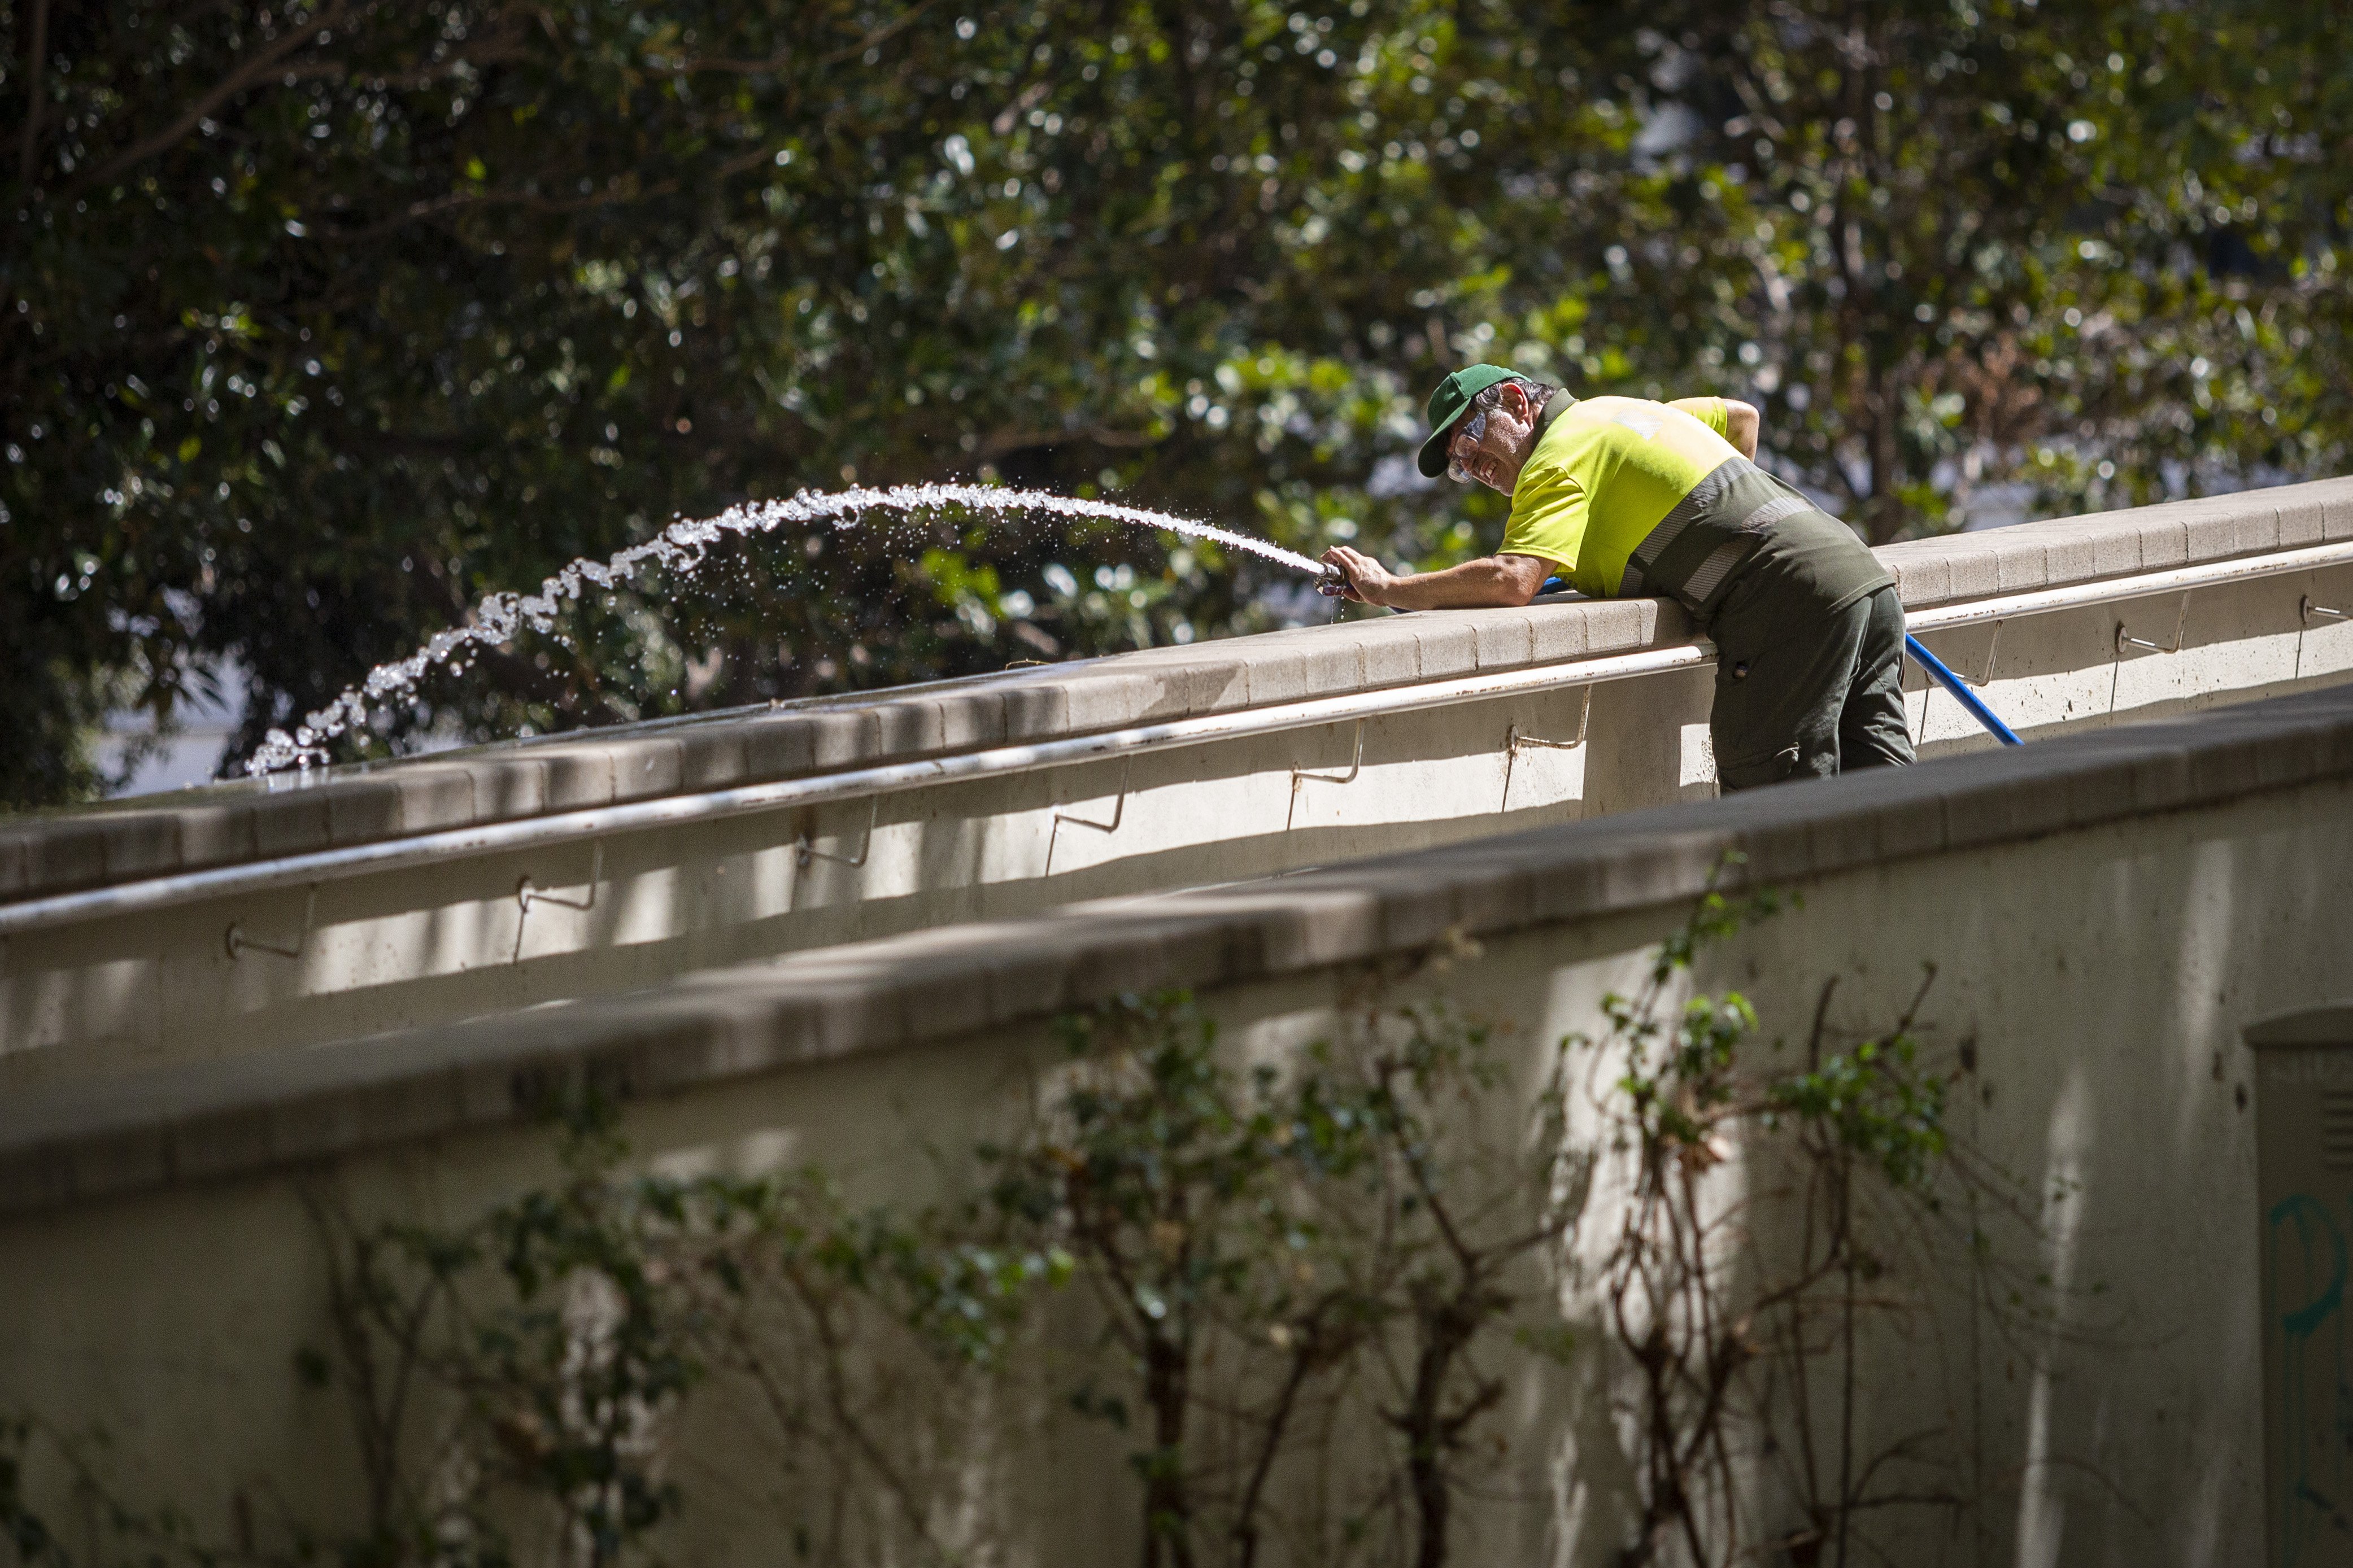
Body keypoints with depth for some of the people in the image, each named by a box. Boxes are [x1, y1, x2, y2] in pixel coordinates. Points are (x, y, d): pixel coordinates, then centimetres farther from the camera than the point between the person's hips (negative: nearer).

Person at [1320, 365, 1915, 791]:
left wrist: (1390, 589, -10)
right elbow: (1742, 417, 39)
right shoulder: (1623, 410, 24)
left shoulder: (1561, 458, -4)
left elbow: (1513, 581, -19)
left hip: (1789, 598, -9)